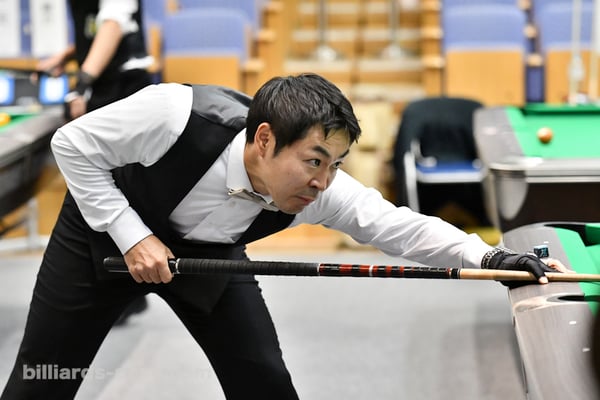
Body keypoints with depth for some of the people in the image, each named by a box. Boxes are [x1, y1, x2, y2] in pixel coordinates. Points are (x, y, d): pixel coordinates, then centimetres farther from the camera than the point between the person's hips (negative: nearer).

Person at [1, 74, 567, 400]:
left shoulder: (325, 193, -30)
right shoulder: (176, 114, -40)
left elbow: (401, 225, -25)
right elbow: (73, 144, -26)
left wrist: (486, 257, -40)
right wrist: (131, 235, -30)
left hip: (208, 250, 3)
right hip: (106, 223, -2)